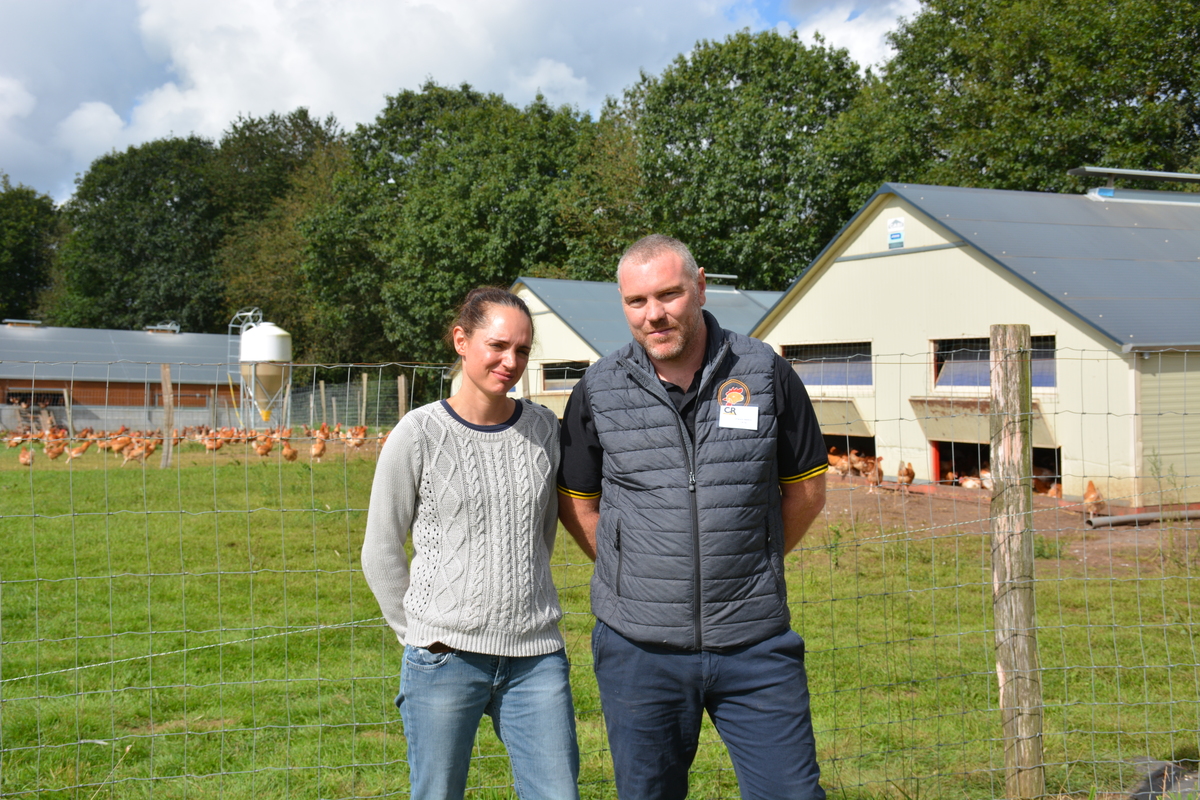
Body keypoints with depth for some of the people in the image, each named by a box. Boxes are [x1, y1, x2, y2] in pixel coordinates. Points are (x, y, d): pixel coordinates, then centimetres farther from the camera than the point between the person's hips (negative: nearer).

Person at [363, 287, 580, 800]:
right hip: (445, 658, -3)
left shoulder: (543, 429, 6)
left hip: (536, 655, 3)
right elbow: (381, 553, 2)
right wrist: (422, 634, 4)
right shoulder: (420, 434, -4)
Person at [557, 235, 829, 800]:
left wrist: (746, 566, 9)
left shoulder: (765, 373, 0)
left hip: (754, 644, 0)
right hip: (639, 646, 1)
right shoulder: (598, 391, 1)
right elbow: (576, 501, 11)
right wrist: (632, 576, 6)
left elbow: (806, 491, 9)